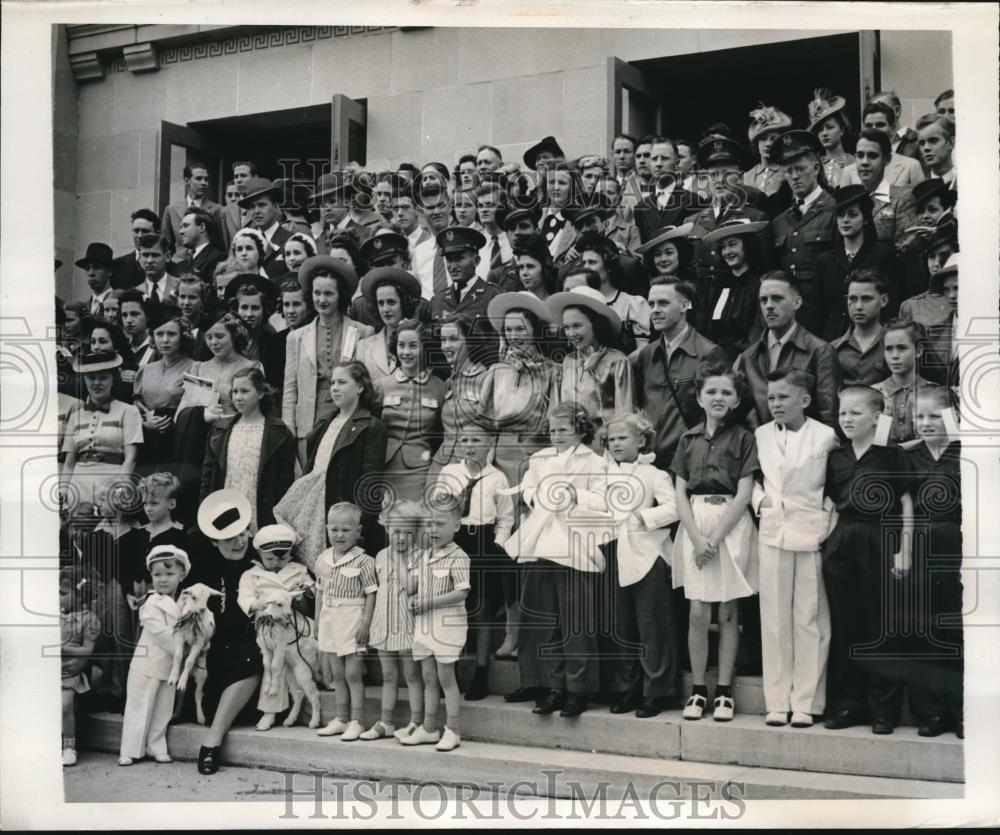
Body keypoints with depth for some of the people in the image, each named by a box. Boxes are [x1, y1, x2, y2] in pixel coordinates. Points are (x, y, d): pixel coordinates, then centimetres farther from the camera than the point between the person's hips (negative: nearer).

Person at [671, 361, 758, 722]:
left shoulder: (743, 439, 1)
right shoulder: (688, 440, 10)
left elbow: (743, 494, -5)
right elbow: (680, 493, 6)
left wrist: (716, 538, -12)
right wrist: (697, 537, -7)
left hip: (731, 525, -2)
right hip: (695, 525, 2)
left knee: (727, 612, 2)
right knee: (697, 613, 0)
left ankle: (724, 691, 11)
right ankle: (698, 689, 10)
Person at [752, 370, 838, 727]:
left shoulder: (826, 436, -3)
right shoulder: (760, 435, 7)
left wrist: (827, 514, -9)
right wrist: (760, 501, 0)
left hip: (812, 533, -3)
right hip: (772, 533, 3)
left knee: (810, 620, 1)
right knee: (774, 619, 4)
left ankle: (806, 702, 9)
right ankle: (777, 702, 12)